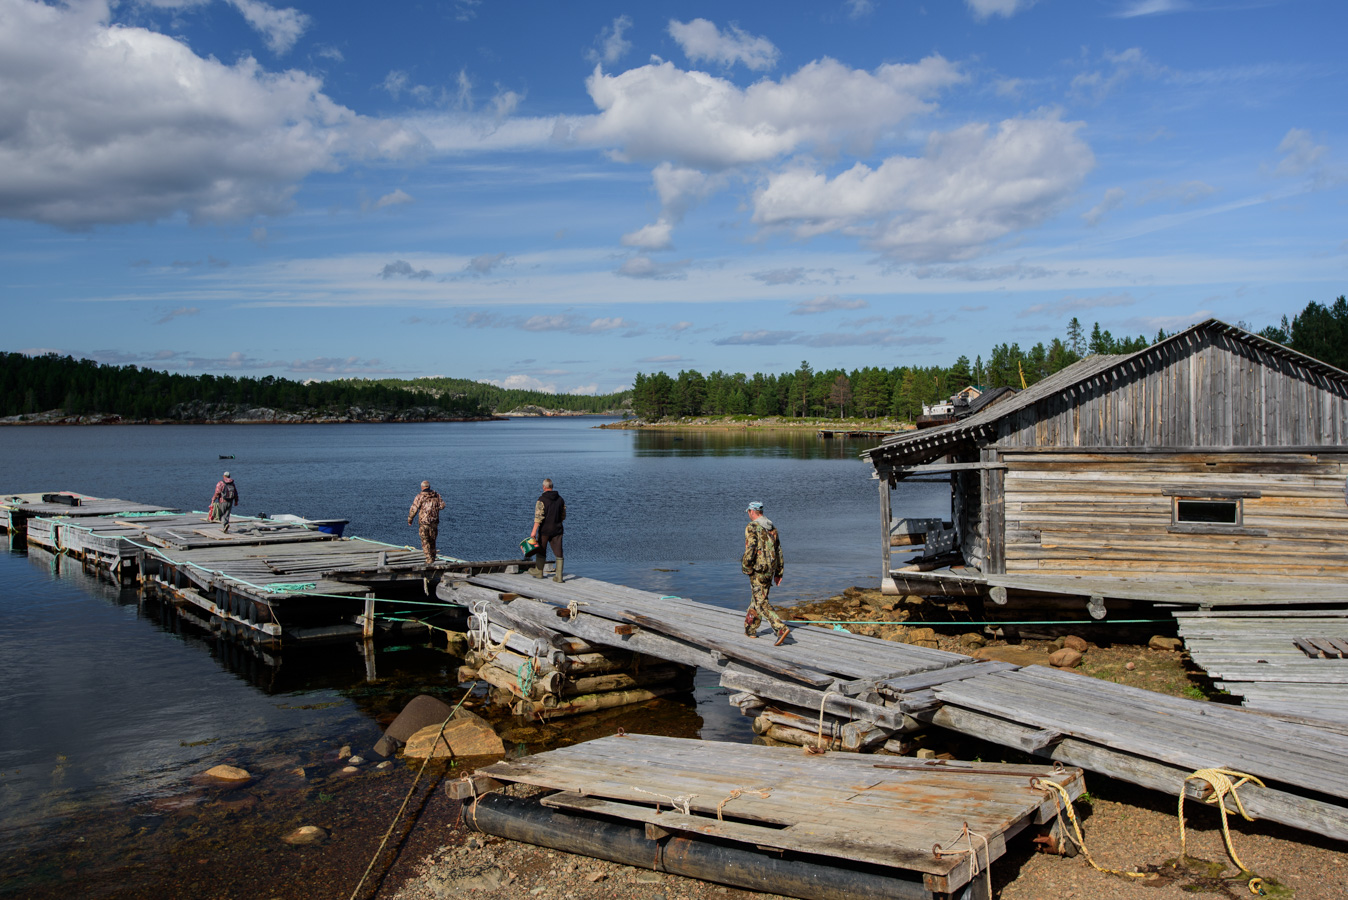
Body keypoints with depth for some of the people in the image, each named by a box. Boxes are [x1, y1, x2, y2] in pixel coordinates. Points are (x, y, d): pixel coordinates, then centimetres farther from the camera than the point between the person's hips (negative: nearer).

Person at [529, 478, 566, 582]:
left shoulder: (542, 500, -12)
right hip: (557, 530, 4)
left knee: (541, 551, 14)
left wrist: (534, 531, -21)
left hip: (545, 530, -4)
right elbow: (563, 516, 13)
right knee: (558, 553, 2)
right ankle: (559, 576, -2)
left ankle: (538, 572, 30)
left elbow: (538, 516, -19)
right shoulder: (560, 499, 5)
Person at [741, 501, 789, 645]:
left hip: (758, 570, -8)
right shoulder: (772, 527, 12)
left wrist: (746, 567, -6)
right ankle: (750, 629, 30)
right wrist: (778, 572, 18)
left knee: (761, 603, -7)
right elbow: (778, 550, 14)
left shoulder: (752, 527, -11)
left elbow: (750, 549, -19)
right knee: (758, 598, 21)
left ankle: (782, 629, -21)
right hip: (770, 568, 8)